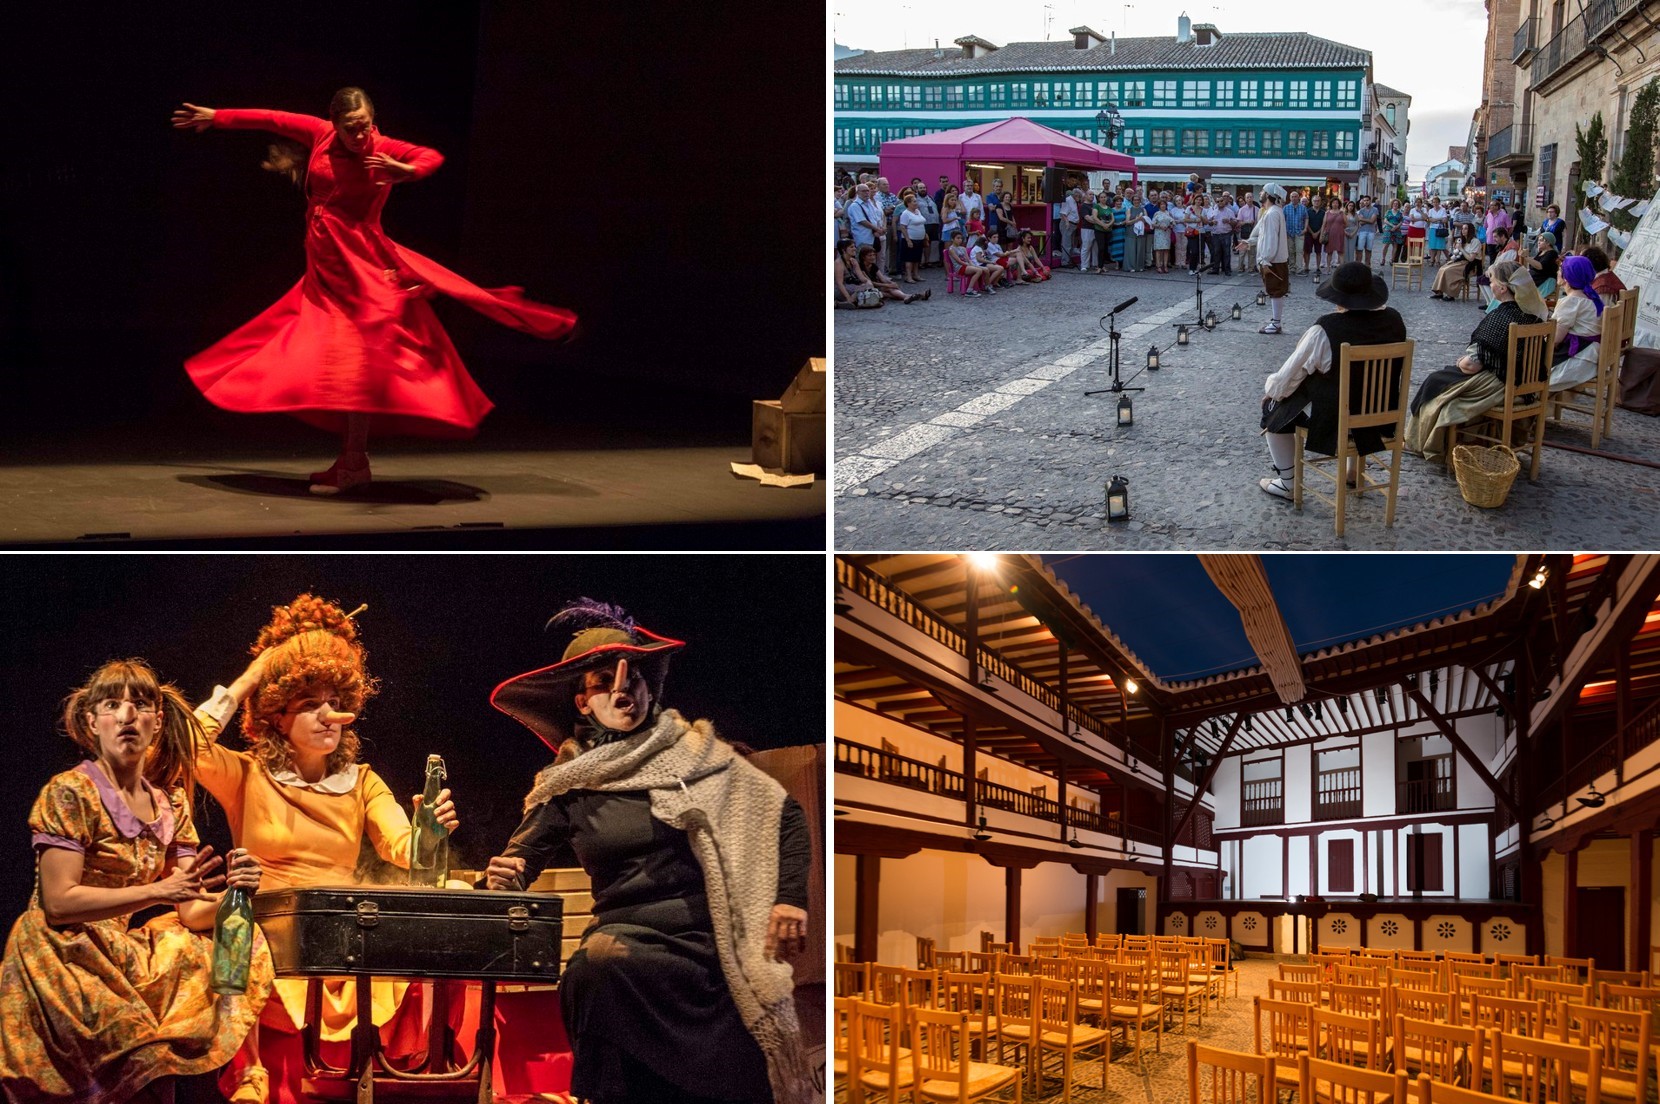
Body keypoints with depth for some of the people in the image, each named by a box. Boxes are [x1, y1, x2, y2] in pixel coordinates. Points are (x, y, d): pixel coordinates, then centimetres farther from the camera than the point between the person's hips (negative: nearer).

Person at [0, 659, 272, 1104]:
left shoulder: (170, 804, 11)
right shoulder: (68, 792, -7)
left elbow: (192, 912, 5)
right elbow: (59, 902, -16)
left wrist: (233, 890, -18)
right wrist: (158, 891, -24)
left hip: (125, 955, 7)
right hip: (63, 962, -7)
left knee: (244, 949, -6)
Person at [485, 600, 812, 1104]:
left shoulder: (694, 750, 7)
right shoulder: (567, 788, 9)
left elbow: (784, 815, 9)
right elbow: (519, 860, 13)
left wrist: (790, 897, -4)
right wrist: (503, 880, -11)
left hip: (712, 945, 0)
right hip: (629, 940, 1)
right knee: (598, 963, -34)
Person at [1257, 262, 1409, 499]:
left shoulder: (1324, 329, -26)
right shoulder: (1394, 320, -10)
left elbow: (1290, 375, -13)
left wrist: (1270, 390, 9)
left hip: (1333, 421, -5)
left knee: (1275, 406, 19)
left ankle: (1287, 484, 24)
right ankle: (1354, 472, 47)